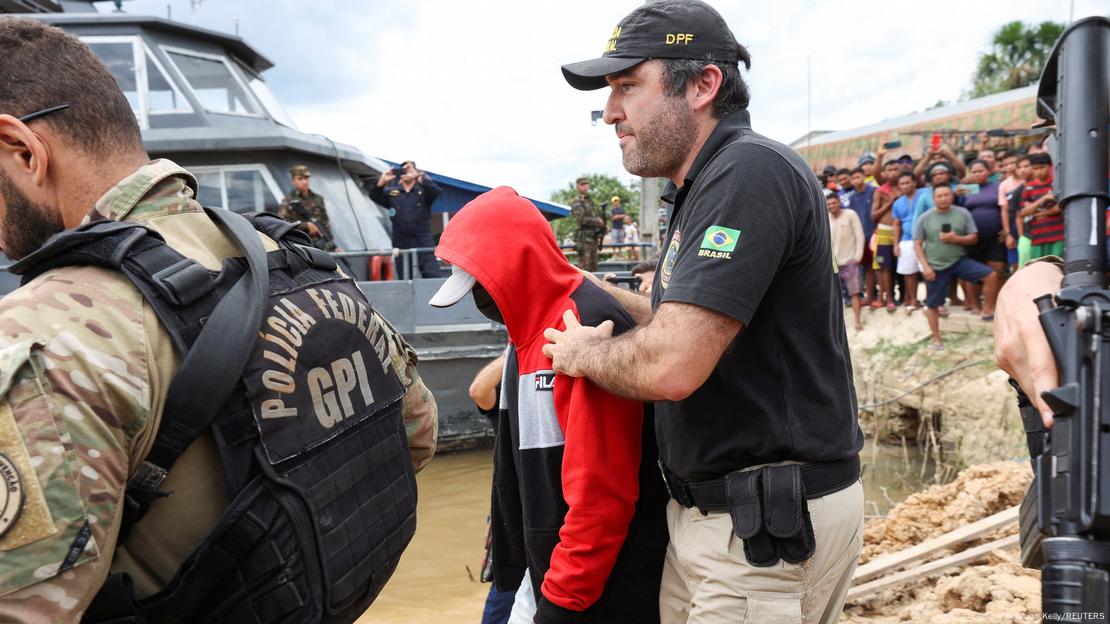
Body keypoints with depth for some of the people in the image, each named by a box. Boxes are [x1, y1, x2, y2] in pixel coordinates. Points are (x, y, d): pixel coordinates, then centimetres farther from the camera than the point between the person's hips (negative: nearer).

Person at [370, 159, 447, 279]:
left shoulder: (423, 190, 4)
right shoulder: (392, 192, 11)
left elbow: (436, 191, -15)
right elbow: (374, 197, 0)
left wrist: (419, 177, -30)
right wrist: (381, 182, -20)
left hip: (423, 242, -3)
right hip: (401, 244, 3)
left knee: (434, 277, -10)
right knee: (405, 281, 7)